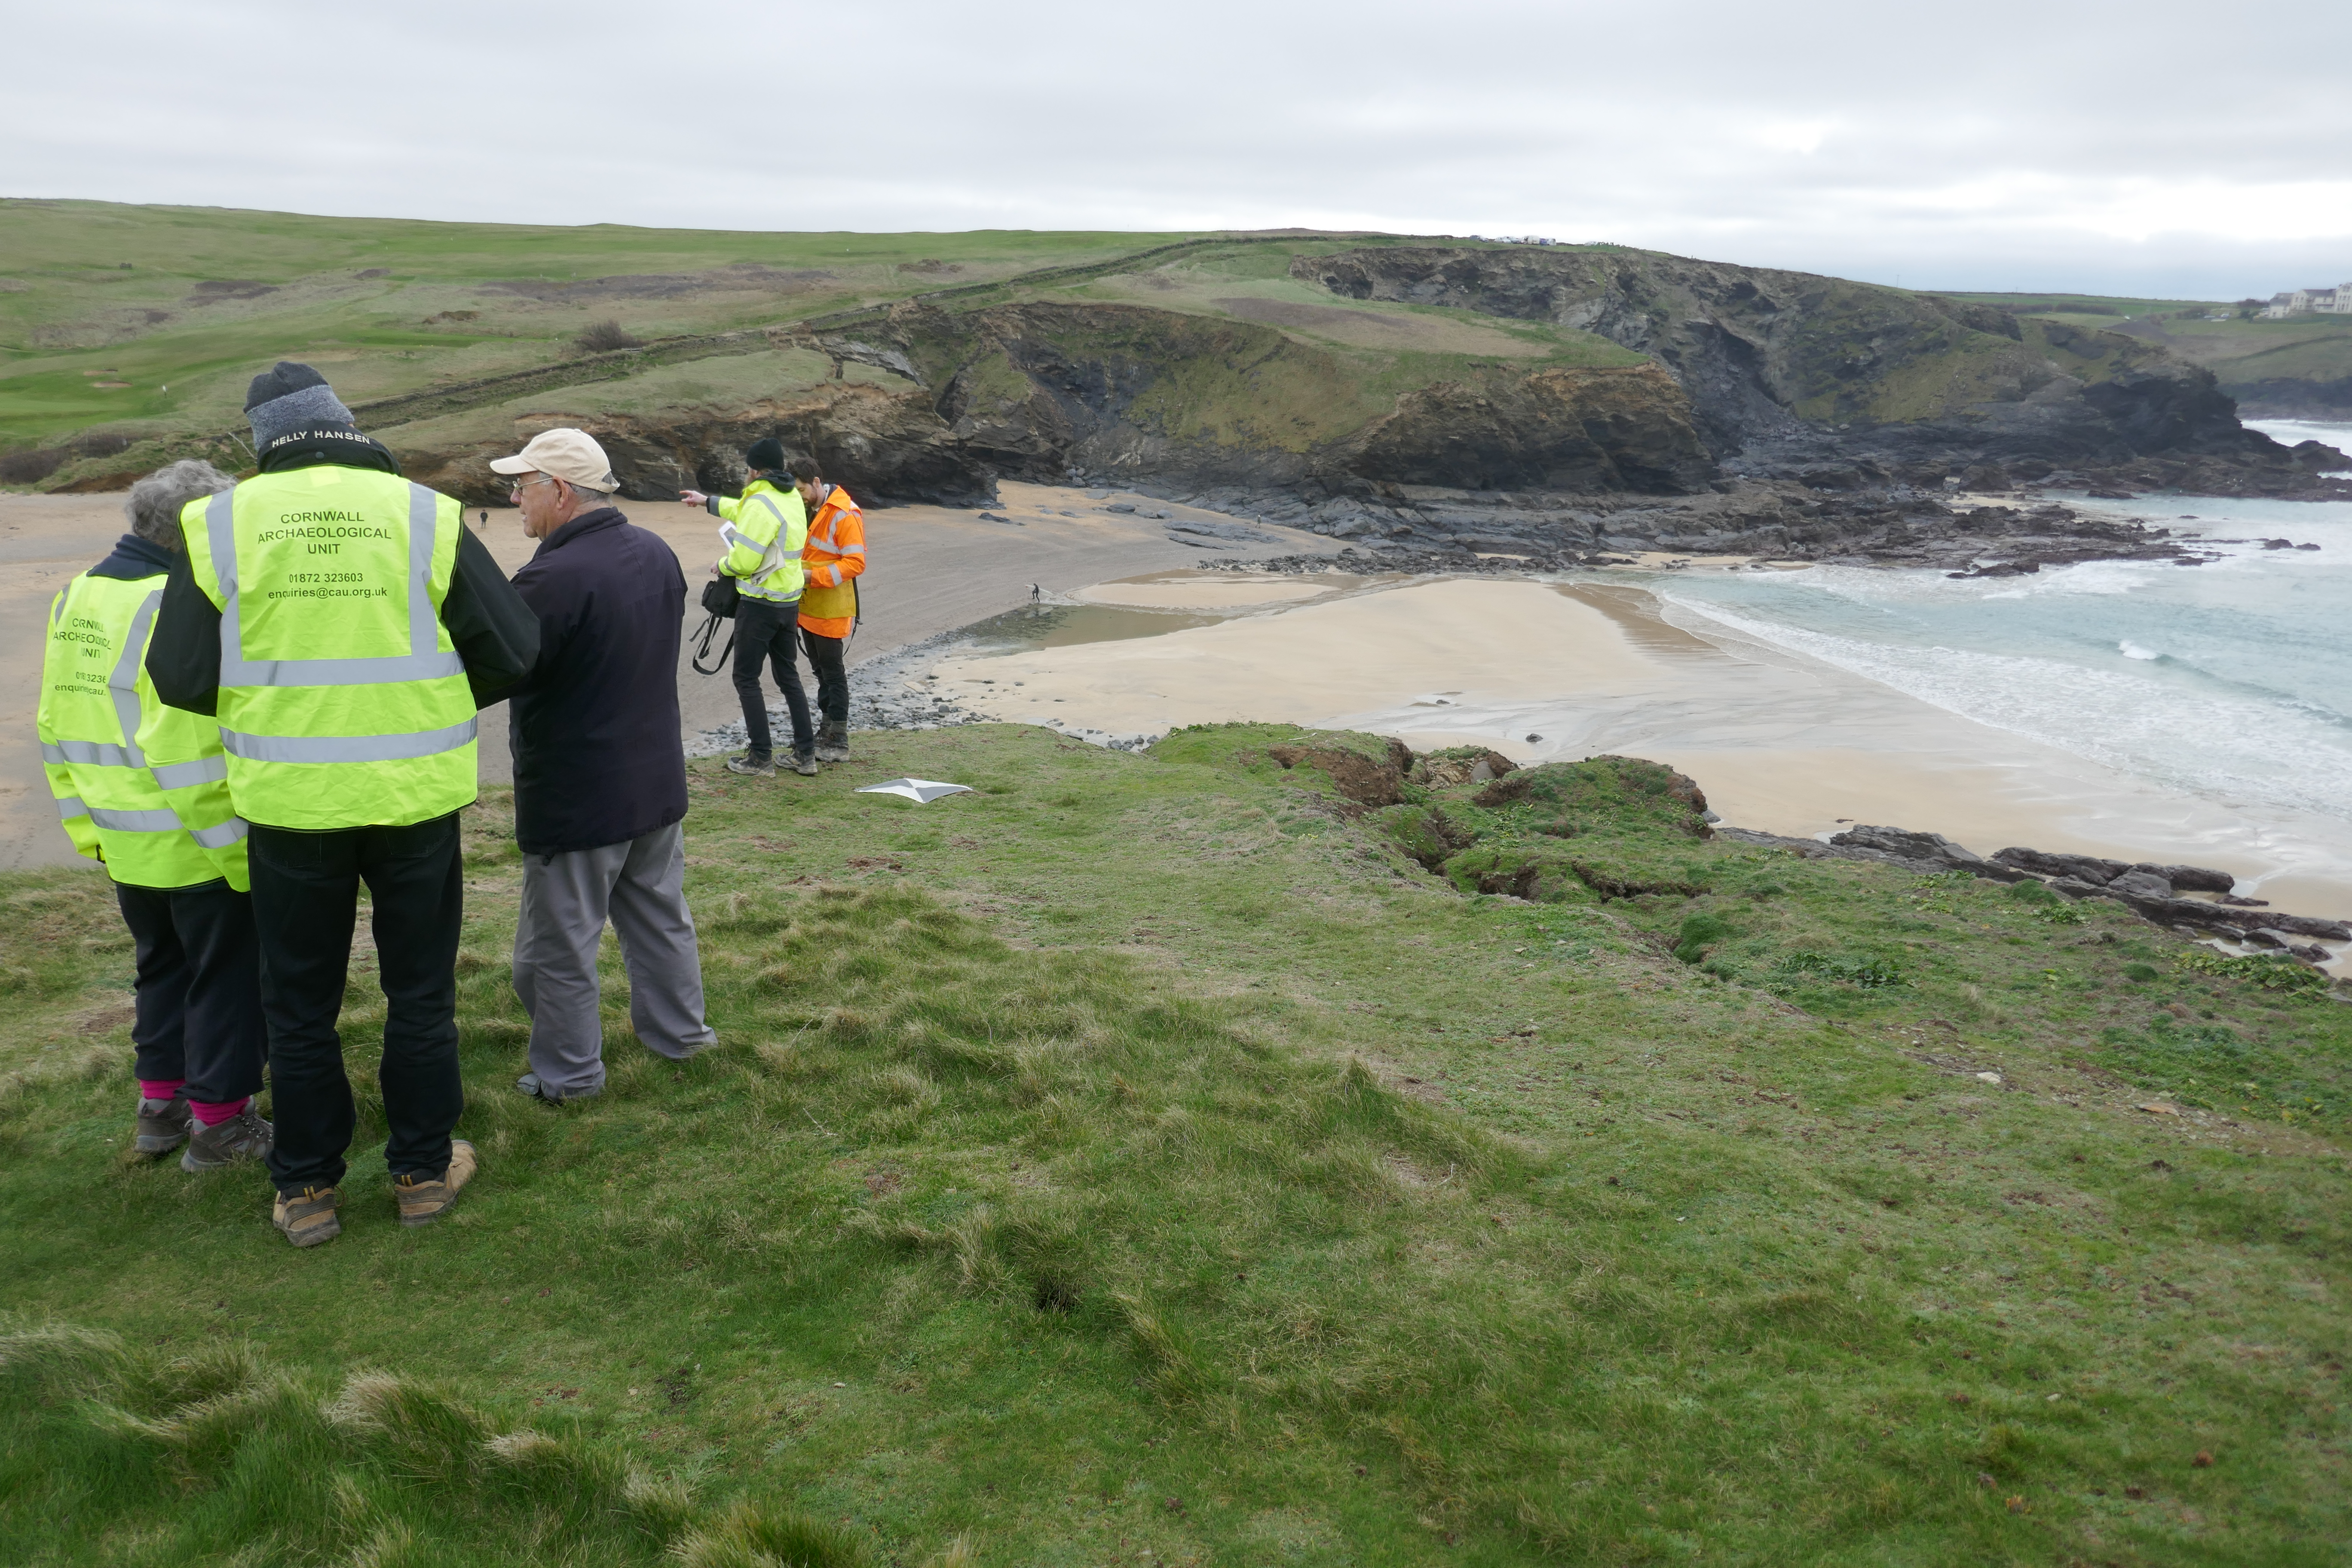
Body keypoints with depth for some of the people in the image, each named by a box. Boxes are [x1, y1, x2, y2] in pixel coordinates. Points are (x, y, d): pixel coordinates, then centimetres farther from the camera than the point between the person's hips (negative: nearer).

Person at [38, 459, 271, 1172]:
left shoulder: (76, 599, 7)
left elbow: (57, 730, 12)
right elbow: (189, 755, -25)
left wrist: (87, 827, 19)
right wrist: (241, 851, -19)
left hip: (125, 846, 8)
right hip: (202, 847, -8)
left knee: (162, 968, 23)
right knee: (225, 978, 7)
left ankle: (160, 1104, 33)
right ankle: (220, 1122, 16)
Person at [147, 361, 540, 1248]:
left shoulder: (220, 524, -5)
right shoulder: (427, 515, -6)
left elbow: (179, 677, -3)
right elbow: (513, 652, -5)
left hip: (289, 802, 1)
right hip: (415, 797, 0)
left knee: (300, 1004, 16)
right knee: (420, 991, 16)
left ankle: (306, 1191, 26)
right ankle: (424, 1171, 27)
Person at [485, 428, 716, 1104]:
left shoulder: (552, 579, -25)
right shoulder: (656, 553, 2)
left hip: (575, 800, -8)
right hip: (659, 783, 8)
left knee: (560, 945, 8)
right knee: (659, 917, 22)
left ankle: (569, 1071, 19)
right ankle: (678, 1031, 35)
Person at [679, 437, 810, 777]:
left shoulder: (760, 503, -20)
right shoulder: (791, 496, 7)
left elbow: (744, 560, -23)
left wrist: (722, 565, -2)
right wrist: (708, 501, 33)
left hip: (759, 605, -8)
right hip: (790, 602, 8)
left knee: (747, 678, 3)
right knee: (789, 675, 16)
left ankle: (761, 758, 5)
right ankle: (806, 754, 17)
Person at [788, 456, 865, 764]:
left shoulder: (844, 514, -18)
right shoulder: (805, 508, 10)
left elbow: (856, 563, -21)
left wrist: (814, 576, -24)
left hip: (832, 609, -9)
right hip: (808, 606, 9)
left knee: (833, 672, -4)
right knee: (820, 669, 17)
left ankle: (839, 743, 2)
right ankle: (826, 731, 28)